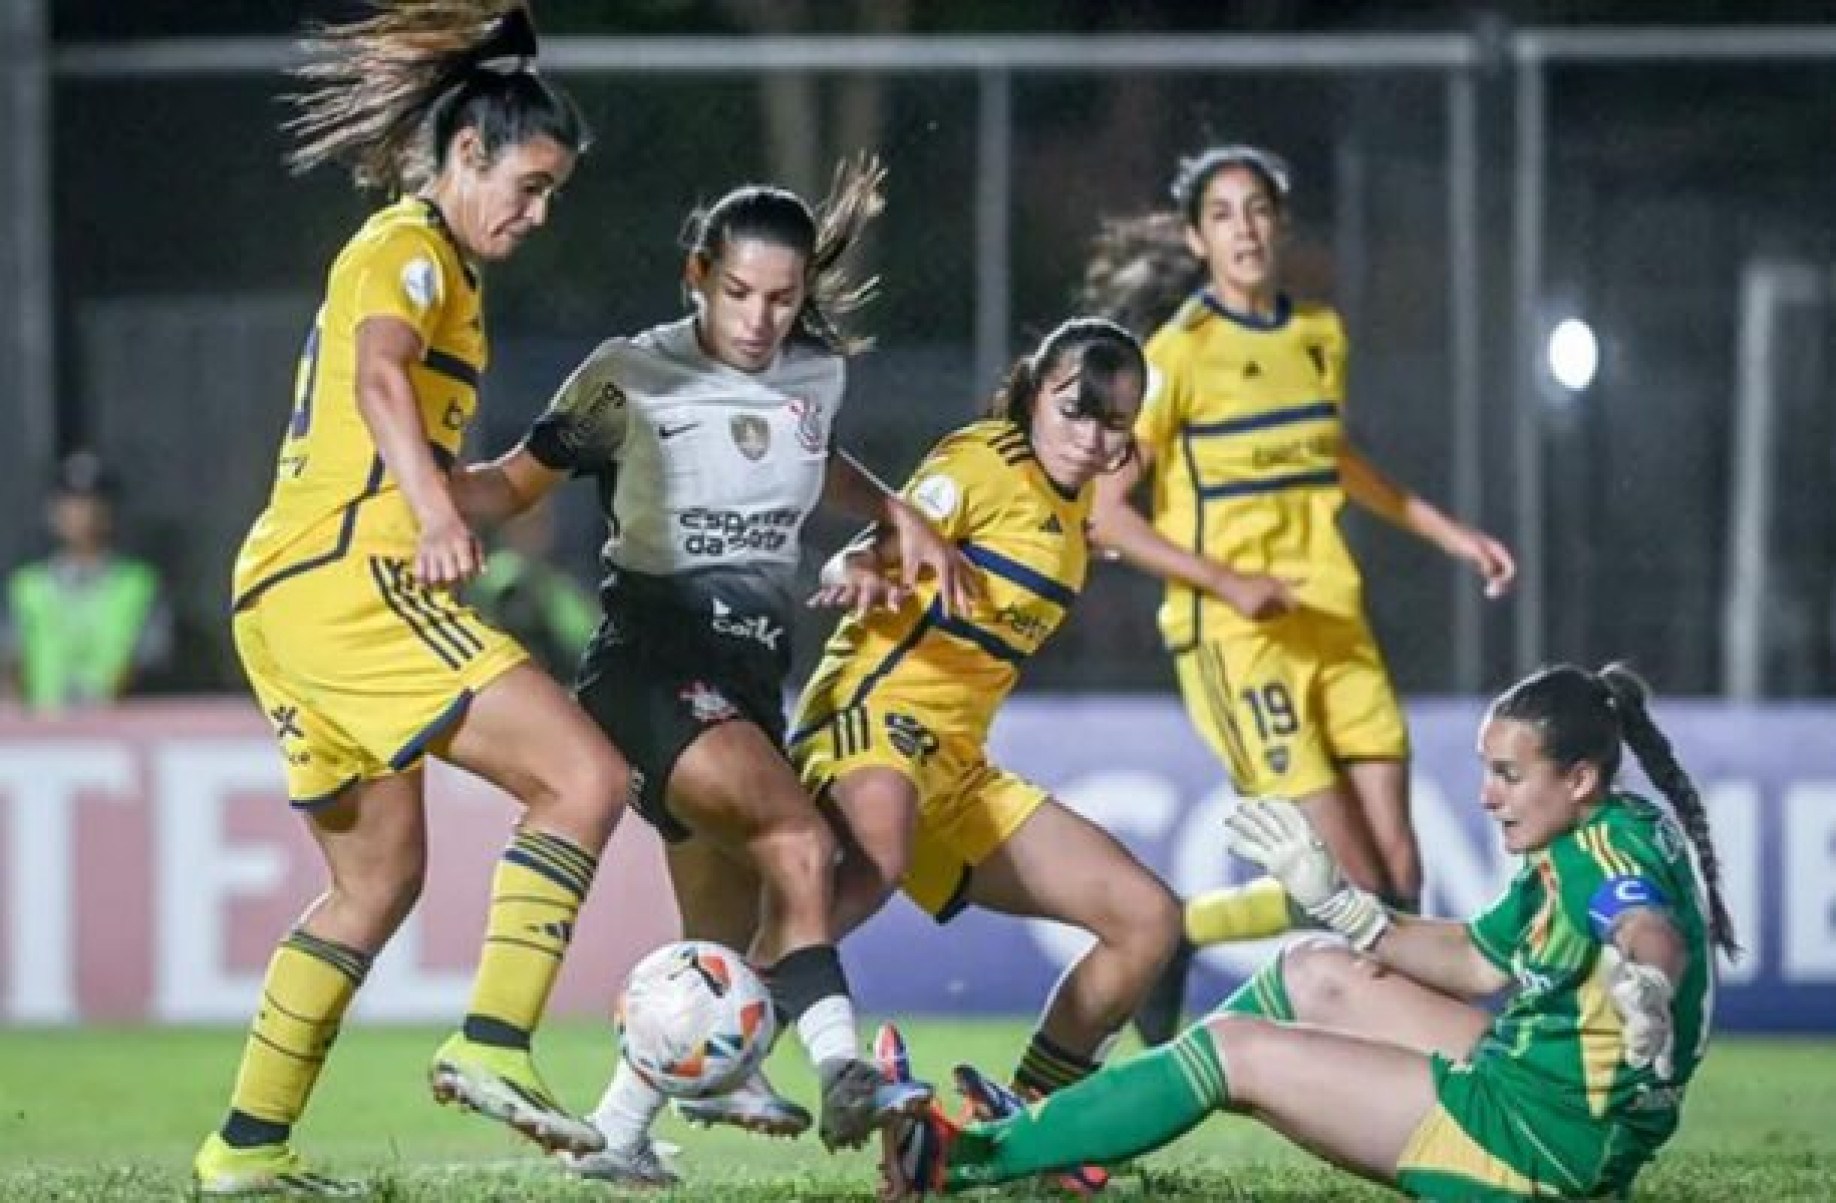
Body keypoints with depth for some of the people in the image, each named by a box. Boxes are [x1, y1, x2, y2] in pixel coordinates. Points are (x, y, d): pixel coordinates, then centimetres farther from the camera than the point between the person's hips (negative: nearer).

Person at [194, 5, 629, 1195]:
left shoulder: (422, 256, 25)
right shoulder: (410, 248, -5)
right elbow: (379, 377, -25)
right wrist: (436, 514, -40)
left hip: (283, 587, 10)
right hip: (349, 575, -10)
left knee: (380, 880, 16)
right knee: (586, 777, -16)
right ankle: (494, 1046, -25)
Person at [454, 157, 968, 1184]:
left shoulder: (818, 377, 8)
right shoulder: (630, 377, -7)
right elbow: (518, 483, -1)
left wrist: (900, 516, 16)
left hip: (751, 676, 7)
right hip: (650, 664, -7)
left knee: (726, 942, 7)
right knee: (800, 848, -30)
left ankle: (619, 1133, 20)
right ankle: (843, 1072, -40)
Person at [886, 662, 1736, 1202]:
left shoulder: (1613, 849, -19)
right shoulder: (1573, 850, 11)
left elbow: (1656, 935, -42)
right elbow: (1481, 964, 20)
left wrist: (1645, 985, -66)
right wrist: (1335, 902, 19)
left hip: (1547, 1134, -10)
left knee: (1239, 1048, -7)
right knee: (1315, 974, 19)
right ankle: (1049, 1128, 22)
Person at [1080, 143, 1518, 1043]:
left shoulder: (1320, 336, 10)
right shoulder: (1177, 353, -10)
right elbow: (1104, 512, -11)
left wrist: (1449, 534, 27)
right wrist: (1227, 583, -21)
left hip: (1337, 626, 6)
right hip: (1235, 637, -6)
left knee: (1400, 877, -2)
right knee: (1352, 885, -10)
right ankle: (1167, 937, 11)